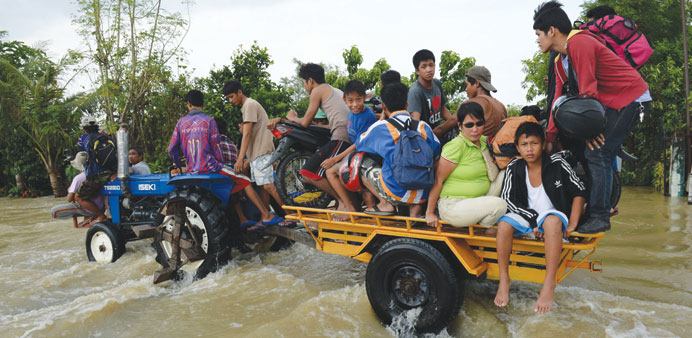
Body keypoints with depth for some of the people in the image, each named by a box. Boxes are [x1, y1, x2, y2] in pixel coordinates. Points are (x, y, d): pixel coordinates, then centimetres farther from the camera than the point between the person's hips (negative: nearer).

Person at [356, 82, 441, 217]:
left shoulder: (381, 127, -4)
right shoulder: (423, 126, 4)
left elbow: (359, 145, 15)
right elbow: (437, 154, 15)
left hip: (396, 193, -3)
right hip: (423, 195, 3)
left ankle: (385, 204, 6)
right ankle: (415, 209, 14)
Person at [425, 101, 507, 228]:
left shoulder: (484, 141, 8)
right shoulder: (456, 146, -16)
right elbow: (437, 180, -14)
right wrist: (429, 213, -11)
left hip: (478, 202, 8)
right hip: (452, 207, -8)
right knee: (499, 204, -24)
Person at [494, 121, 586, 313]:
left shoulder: (557, 164, -8)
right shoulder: (514, 168, -2)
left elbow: (579, 191, -3)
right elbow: (508, 199, -3)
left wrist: (572, 224, -9)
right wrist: (533, 219, -16)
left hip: (553, 216, -2)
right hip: (526, 216, 3)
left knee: (552, 221, -38)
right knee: (504, 224, -29)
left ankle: (549, 285, -34)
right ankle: (504, 280, -13)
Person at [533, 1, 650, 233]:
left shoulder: (579, 43, -18)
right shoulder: (560, 61, 12)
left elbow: (588, 90, -21)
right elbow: (559, 99, 13)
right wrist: (550, 138, 10)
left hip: (632, 99, -10)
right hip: (612, 104, 10)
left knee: (597, 151, -17)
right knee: (598, 151, 9)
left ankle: (599, 217, -14)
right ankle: (601, 206, 17)